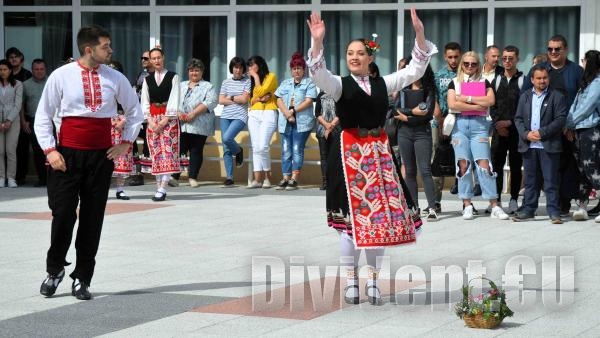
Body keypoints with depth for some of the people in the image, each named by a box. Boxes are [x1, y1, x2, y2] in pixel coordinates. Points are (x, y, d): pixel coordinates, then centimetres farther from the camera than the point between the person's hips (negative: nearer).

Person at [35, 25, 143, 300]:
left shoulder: (115, 79, 3)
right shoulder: (61, 76, -4)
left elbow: (134, 111, 18)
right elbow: (43, 116, 1)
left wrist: (126, 143, 9)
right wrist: (50, 150, -8)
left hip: (101, 155, 2)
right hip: (68, 154, -2)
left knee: (93, 218, 4)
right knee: (63, 214, -6)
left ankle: (82, 279, 13)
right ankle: (54, 269, 17)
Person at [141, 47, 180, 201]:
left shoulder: (173, 77, 1)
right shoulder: (147, 80, 12)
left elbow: (174, 101, -6)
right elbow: (144, 102, 9)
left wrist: (164, 121, -13)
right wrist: (151, 121, -5)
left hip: (169, 118, -4)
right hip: (152, 119, 4)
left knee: (167, 151, -11)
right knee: (155, 152, 2)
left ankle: (163, 188, -17)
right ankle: (159, 186, 4)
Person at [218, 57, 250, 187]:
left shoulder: (247, 81, 3)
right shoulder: (226, 82, 13)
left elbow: (244, 99, -8)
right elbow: (221, 100, 5)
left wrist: (231, 98, 2)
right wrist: (237, 100, -4)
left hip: (240, 116, -4)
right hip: (225, 117, 4)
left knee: (227, 138, -26)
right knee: (226, 149, -1)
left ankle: (239, 151, 8)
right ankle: (229, 178, 3)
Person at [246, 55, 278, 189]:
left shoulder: (271, 77, 1)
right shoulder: (252, 80, 21)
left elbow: (260, 92, -10)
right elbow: (251, 99, 13)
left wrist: (256, 77, 0)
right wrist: (260, 99, -7)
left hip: (268, 113, -6)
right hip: (254, 114, 6)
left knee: (262, 147, -17)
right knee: (255, 148, -2)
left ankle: (267, 177, -5)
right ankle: (257, 179, -5)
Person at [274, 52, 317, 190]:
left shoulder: (309, 83, 6)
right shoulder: (285, 83, 19)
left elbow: (309, 101, -6)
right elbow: (279, 100, 8)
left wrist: (293, 110, -13)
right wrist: (287, 114, -9)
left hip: (302, 122, -4)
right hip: (285, 122, 4)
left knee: (297, 150, -8)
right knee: (285, 151, 2)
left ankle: (294, 179, -8)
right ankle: (285, 178, 4)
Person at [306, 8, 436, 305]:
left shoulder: (383, 84, 10)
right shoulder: (340, 84, 0)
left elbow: (415, 70, 10)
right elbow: (319, 75, -19)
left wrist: (419, 34, -1)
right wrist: (317, 42, -34)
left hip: (378, 152, 3)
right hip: (349, 152, -3)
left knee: (379, 214, 4)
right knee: (352, 214, 0)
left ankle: (373, 279, 13)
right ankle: (351, 279, 8)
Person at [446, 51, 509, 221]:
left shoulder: (484, 82, 13)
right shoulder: (455, 83, 10)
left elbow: (490, 101, -6)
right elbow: (452, 104, -6)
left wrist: (467, 98, -7)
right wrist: (477, 106, -8)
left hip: (479, 125, 0)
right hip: (460, 125, 1)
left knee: (484, 164, -8)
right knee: (464, 165, -1)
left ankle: (494, 206, -8)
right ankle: (467, 205, 4)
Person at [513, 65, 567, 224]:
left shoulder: (557, 97, 1)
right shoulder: (525, 97, 14)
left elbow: (560, 120, -7)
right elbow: (518, 119, 10)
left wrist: (542, 132, -14)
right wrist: (526, 134, -8)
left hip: (549, 146, -4)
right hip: (529, 145, 4)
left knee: (551, 180, -3)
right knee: (530, 180, 9)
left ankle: (554, 212, -1)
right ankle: (528, 210, 14)